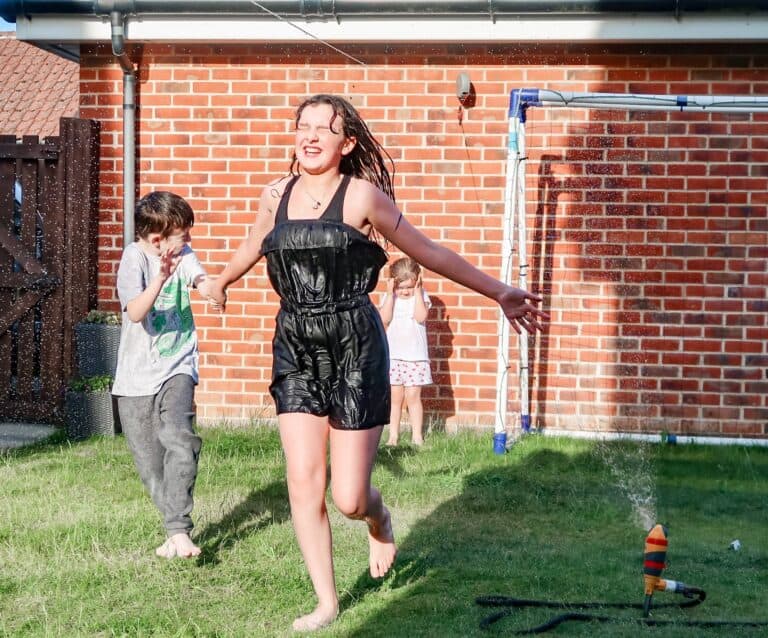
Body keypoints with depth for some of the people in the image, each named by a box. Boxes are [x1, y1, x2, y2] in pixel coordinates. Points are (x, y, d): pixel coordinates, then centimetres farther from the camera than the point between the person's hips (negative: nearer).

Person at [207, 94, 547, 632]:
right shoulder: (276, 195, 6)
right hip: (294, 350, 4)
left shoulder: (362, 195, -7)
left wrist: (499, 294, -2)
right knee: (304, 483, -2)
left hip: (354, 349, -4)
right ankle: (326, 602, 13)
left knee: (349, 498, -4)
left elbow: (428, 252, -2)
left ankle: (380, 520, 35)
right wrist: (222, 282, 46)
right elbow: (254, 248, 28)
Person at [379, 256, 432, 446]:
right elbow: (384, 319, -12)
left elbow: (421, 317, -17)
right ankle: (393, 436, 10)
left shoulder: (421, 296, -1)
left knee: (413, 396, -1)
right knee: (395, 397, 5)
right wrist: (391, 294, -14)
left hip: (416, 356, -1)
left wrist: (417, 290, -15)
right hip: (393, 356, 2)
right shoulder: (389, 297, 3)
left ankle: (417, 435, 6)